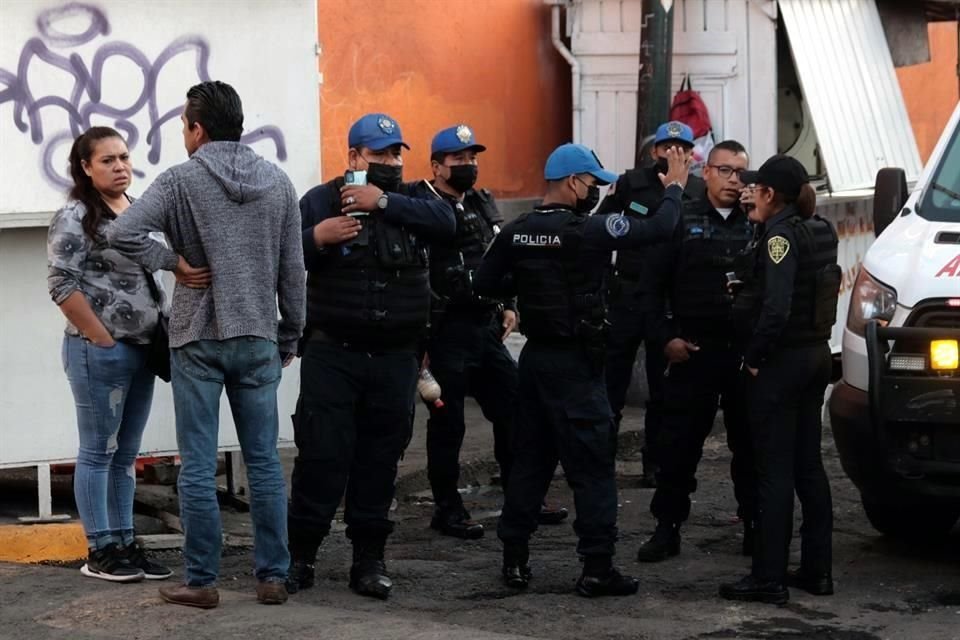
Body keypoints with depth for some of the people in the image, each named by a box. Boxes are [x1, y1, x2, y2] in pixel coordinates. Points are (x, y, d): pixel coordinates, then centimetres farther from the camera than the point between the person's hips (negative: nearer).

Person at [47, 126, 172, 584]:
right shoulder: (76, 218, -9)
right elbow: (61, 285, -15)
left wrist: (158, 337, 10)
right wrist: (103, 340, -15)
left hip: (141, 351, 7)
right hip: (99, 352, -7)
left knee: (126, 455, 11)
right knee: (97, 452, -1)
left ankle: (124, 544, 17)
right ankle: (99, 551, 4)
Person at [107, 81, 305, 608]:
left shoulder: (181, 180, -8)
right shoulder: (278, 182, 4)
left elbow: (122, 233, -22)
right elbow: (292, 269, 6)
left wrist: (173, 262, -9)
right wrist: (289, 336, 14)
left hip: (197, 338, -3)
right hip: (258, 340, 3)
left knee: (198, 466, 2)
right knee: (264, 462, 8)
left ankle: (201, 581, 6)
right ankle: (272, 576, 11)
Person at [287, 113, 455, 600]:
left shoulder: (410, 200, 9)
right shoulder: (322, 200, 1)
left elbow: (445, 222, -12)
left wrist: (383, 202, -18)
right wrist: (316, 238, -23)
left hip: (395, 358, 3)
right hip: (333, 354, -3)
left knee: (380, 459, 6)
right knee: (322, 455, -4)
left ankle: (368, 560, 15)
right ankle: (300, 556, 6)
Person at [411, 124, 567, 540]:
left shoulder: (484, 205, 14)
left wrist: (508, 306, 17)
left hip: (487, 326, 8)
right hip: (447, 331, -8)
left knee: (513, 411, 11)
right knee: (447, 423, 1)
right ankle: (448, 510, 11)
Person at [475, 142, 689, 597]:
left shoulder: (516, 233, 2)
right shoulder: (588, 230, -16)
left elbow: (485, 284, 8)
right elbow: (658, 229, -12)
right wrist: (674, 187, 4)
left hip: (536, 355, 7)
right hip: (576, 362, -7)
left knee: (530, 458, 14)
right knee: (592, 465, -1)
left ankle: (514, 558, 17)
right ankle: (597, 567, -1)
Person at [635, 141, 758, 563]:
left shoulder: (757, 224, 6)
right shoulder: (682, 221, 3)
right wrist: (667, 337, -5)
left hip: (746, 351, 1)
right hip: (693, 350, -1)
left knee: (749, 444, 7)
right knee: (679, 443, 2)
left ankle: (754, 527, 17)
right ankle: (667, 528, 10)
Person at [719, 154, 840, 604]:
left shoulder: (781, 235, -17)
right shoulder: (819, 231, 9)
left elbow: (776, 308, -25)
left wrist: (754, 357, -14)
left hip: (782, 363, -9)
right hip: (816, 356, 9)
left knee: (774, 471, -4)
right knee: (808, 466, 14)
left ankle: (769, 578, -1)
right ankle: (816, 570, 19)